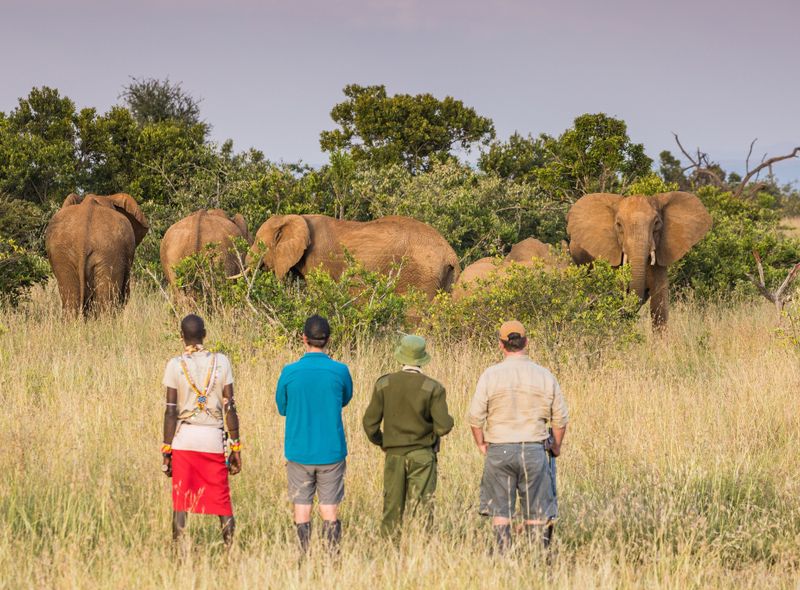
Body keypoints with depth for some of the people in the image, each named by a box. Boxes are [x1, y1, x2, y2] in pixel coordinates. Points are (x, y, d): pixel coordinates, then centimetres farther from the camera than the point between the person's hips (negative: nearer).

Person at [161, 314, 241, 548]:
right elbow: (230, 407, 1)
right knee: (222, 500, 10)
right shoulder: (220, 362, 2)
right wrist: (236, 447, 7)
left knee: (181, 501, 2)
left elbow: (171, 411, -4)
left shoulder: (175, 365, -2)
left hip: (184, 437, -1)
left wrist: (166, 451, 0)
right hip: (213, 438, 1)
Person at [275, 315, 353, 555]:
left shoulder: (290, 372, -8)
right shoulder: (340, 371, -7)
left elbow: (282, 408, 5)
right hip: (331, 452, 0)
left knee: (302, 507, 7)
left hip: (299, 452, 0)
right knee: (330, 508, 5)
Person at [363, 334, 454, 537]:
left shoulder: (384, 384, -3)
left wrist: (380, 442, 19)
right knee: (421, 510, -1)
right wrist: (448, 420, 9)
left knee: (392, 511, 11)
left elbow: (370, 423, 0)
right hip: (422, 455, -2)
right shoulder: (433, 388, -9)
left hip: (394, 454, 2)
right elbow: (443, 427, -14)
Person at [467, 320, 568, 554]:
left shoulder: (490, 375, -4)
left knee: (500, 510, 8)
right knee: (536, 513, 7)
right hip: (534, 449, 0)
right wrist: (556, 446, 20)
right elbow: (560, 418, 5)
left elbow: (475, 416, -4)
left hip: (499, 449, 0)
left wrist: (481, 443, 12)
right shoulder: (544, 376, 0)